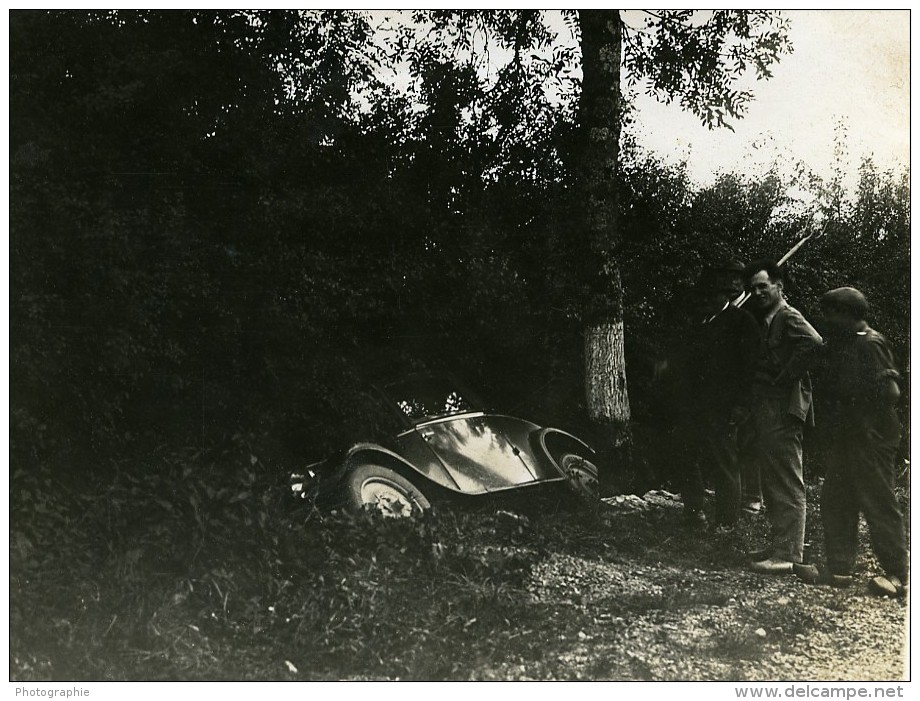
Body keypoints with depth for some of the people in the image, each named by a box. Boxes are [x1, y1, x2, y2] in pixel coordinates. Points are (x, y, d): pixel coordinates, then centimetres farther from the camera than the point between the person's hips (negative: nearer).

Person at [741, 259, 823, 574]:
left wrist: (785, 378, -20)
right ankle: (780, 545, 25)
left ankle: (788, 554, -3)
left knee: (787, 485, -6)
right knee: (772, 483, 15)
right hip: (765, 411, 10)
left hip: (783, 411, -10)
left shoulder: (789, 317, -9)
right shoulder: (765, 320, 19)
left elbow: (813, 343, -27)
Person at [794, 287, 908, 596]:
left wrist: (861, 420, -15)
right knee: (835, 501, 11)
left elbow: (889, 392, -19)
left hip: (872, 440, -9)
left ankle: (897, 576, 7)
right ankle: (839, 568, 18)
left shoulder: (870, 344, -14)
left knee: (879, 506, -3)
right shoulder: (842, 345, 13)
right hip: (847, 438, 9)